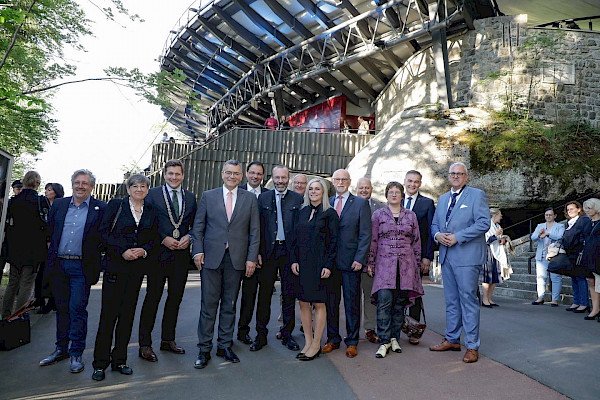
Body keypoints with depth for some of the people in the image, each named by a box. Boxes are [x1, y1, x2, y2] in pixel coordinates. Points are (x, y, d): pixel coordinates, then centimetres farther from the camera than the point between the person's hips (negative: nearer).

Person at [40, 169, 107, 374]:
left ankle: (76, 353, 7)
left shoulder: (101, 208, -3)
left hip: (82, 267, -4)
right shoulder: (58, 204, 10)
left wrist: (95, 254, -5)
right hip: (58, 265, 4)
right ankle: (61, 349, 27)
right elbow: (49, 231, 15)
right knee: (62, 308, 14)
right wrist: (51, 250, 10)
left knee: (77, 309, -3)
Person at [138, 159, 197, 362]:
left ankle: (168, 339, 26)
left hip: (182, 254, 4)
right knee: (152, 298, 0)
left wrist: (188, 237, -6)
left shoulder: (191, 197, 11)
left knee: (175, 298, 12)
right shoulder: (153, 194, 0)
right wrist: (163, 238, -13)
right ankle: (145, 345, 10)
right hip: (159, 253, -4)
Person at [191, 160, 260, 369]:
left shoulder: (250, 198, 6)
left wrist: (252, 258, -2)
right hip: (211, 257, -1)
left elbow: (254, 231, 4)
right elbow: (198, 227, 7)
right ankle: (204, 349, 14)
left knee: (229, 304, 10)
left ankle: (225, 345, 23)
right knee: (208, 304, 2)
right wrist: (198, 251, -4)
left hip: (237, 259, 1)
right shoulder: (208, 196, 7)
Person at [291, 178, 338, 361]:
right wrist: (294, 260, 3)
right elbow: (296, 238, 12)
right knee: (303, 302, 8)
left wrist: (328, 265, -12)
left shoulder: (329, 213, -3)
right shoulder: (302, 212, 11)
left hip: (319, 263, -5)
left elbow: (333, 241, -6)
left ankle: (316, 344, 14)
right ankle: (308, 342, 21)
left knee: (319, 304, 3)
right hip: (302, 262, 5)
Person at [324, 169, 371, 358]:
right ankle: (333, 339, 24)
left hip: (351, 262, -3)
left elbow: (365, 234, -3)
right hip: (329, 261, 3)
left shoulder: (360, 203, 1)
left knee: (352, 303, 5)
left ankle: (352, 342, 18)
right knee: (331, 302, 10)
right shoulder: (326, 203, 11)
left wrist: (359, 259, -11)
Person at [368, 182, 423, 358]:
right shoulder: (378, 214, 7)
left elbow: (416, 241, 14)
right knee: (384, 301, -11)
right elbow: (373, 241, 6)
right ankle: (384, 342, -3)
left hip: (405, 265, 2)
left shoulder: (411, 215, 12)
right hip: (384, 264, -2)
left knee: (400, 302, 5)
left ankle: (394, 338, 17)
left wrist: (417, 264, 10)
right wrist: (370, 264, 2)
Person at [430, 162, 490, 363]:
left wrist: (457, 237, -17)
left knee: (468, 299, -4)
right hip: (446, 255, 6)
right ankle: (452, 339, 25)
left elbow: (484, 223, -12)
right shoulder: (442, 199, 18)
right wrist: (437, 235, -2)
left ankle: (472, 346, 5)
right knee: (451, 300, 13)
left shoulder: (477, 195, -1)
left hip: (467, 256, -6)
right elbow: (434, 224, 21)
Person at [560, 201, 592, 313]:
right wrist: (563, 247, 12)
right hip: (570, 255, 8)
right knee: (573, 278, 10)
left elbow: (586, 237, -13)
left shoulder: (584, 220, -6)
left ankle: (584, 304, 0)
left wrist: (582, 252, -18)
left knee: (580, 278, -6)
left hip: (579, 254, -8)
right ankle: (576, 302, 16)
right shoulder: (569, 223, 19)